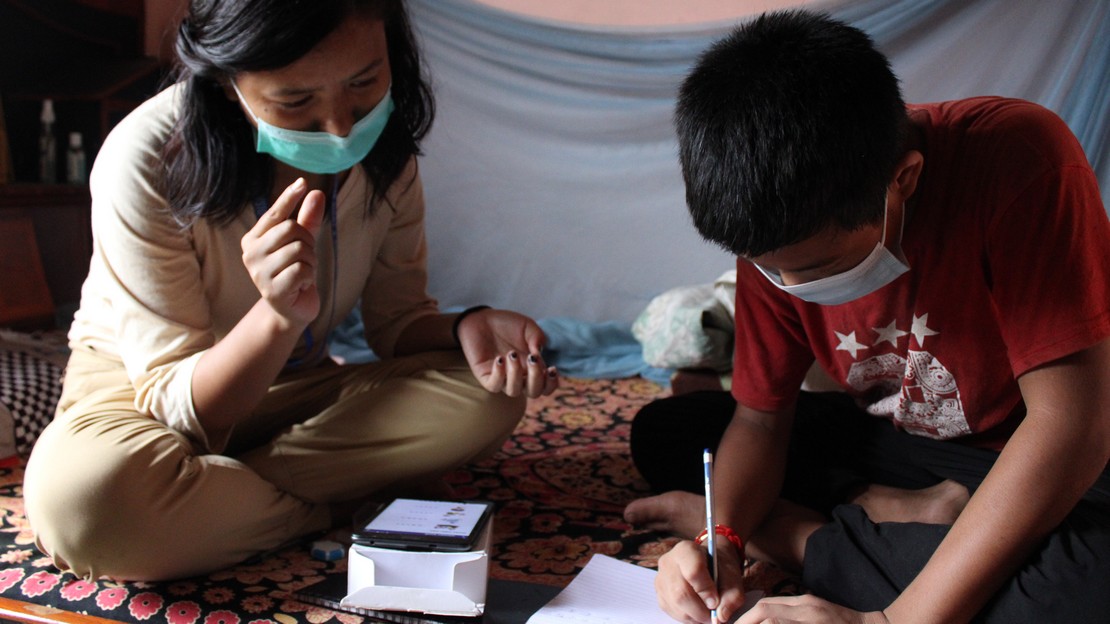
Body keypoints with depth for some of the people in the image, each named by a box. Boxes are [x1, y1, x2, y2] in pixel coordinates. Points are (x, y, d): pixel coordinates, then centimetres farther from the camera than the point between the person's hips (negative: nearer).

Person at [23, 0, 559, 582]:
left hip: (293, 388, 4)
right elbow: (177, 405, -25)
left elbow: (398, 319, -4)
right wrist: (280, 315, -45)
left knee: (486, 398, -20)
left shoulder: (382, 147, -13)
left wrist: (463, 329, -28)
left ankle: (205, 496, -18)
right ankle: (354, 502, -16)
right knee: (79, 495, -40)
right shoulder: (145, 162, -28)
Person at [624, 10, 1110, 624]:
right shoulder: (778, 237, -12)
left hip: (1051, 472, -5)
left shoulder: (1016, 157, -28)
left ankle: (798, 535, -16)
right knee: (663, 431, -2)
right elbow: (761, 415, -3)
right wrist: (724, 539, -24)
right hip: (890, 441, 5)